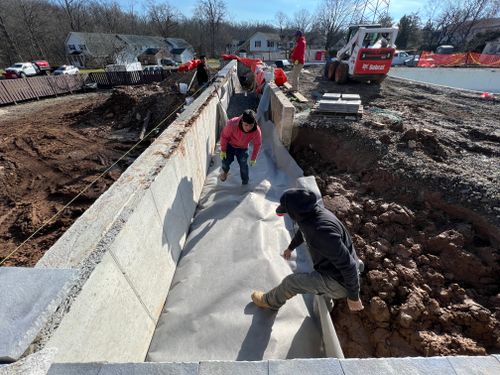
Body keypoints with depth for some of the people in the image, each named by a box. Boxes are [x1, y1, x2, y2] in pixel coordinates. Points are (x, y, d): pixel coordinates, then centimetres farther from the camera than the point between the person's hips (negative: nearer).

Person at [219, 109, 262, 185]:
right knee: (226, 161, 3)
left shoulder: (257, 131, -32)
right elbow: (224, 136, -19)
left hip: (243, 148, 1)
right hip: (230, 145, 0)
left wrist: (253, 158, -6)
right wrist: (223, 150, -11)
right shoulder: (232, 124, -37)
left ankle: (245, 181, 31)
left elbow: (257, 144, -13)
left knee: (243, 165, 2)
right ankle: (225, 171, 41)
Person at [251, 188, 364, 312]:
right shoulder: (310, 214, -12)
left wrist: (353, 296, -16)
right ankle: (356, 264, 54)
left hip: (338, 279, -8)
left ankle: (270, 301, 21)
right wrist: (290, 247, 27)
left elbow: (348, 265, -31)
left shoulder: (322, 230, -41)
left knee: (291, 282, -8)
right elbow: (303, 231, 12)